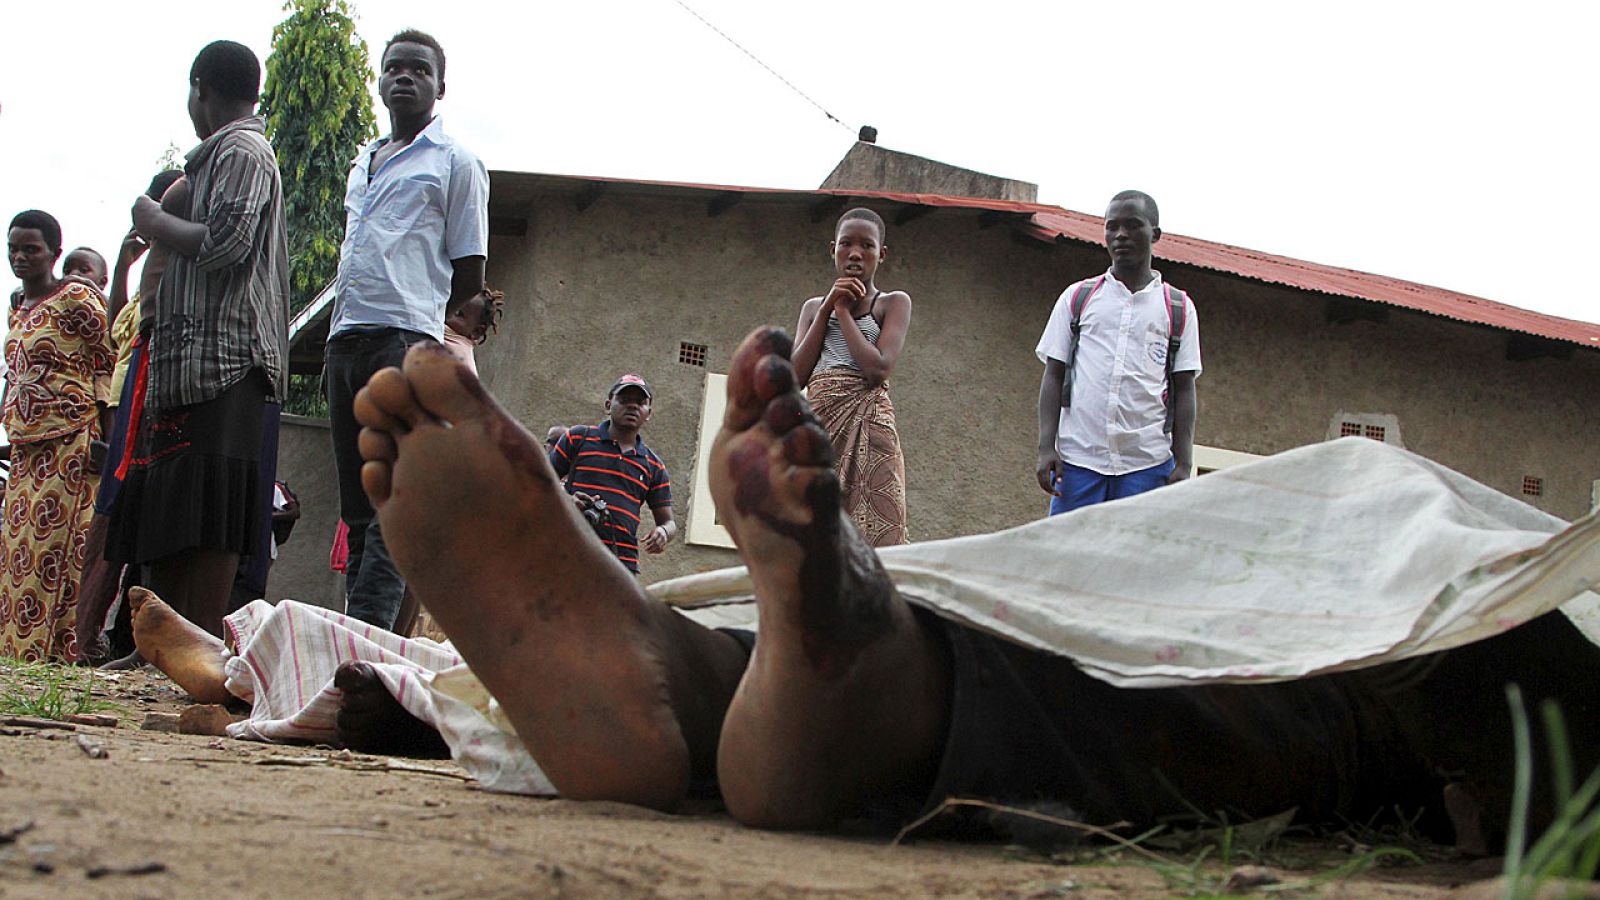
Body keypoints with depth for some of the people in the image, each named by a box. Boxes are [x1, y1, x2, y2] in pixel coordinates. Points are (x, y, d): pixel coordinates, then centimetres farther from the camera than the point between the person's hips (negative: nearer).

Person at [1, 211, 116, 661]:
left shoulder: (75, 299, -6)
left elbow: (107, 364, -8)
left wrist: (102, 434, -14)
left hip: (69, 442, -8)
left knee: (57, 546, -11)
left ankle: (64, 648, -11)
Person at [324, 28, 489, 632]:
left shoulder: (455, 163, 7)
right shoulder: (362, 164, 26)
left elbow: (469, 277, 3)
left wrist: (414, 312, 0)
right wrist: (348, 317, 14)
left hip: (407, 339, -7)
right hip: (345, 340, 7)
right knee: (357, 506, 4)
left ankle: (363, 635, -26)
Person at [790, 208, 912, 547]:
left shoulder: (893, 303, 9)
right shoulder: (814, 306, 21)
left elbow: (878, 369, -8)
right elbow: (795, 376, 7)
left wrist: (843, 311, 1)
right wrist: (827, 309, 4)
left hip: (867, 431, -4)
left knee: (872, 541, -14)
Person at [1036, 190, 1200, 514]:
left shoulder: (1178, 308, 10)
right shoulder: (1077, 298, 11)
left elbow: (1184, 389, 8)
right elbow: (1053, 374, 8)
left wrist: (1184, 464, -2)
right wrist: (1046, 447, -3)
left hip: (1148, 463, 0)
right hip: (1078, 455, 0)